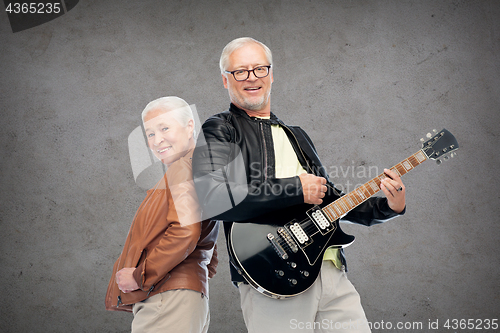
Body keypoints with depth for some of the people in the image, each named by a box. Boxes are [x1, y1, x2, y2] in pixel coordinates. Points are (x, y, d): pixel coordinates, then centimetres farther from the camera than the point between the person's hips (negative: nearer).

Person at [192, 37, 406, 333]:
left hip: (331, 272, 6)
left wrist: (388, 207, 11)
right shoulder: (218, 131, 0)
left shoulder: (296, 136, 23)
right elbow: (212, 200, -18)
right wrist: (296, 188, -13)